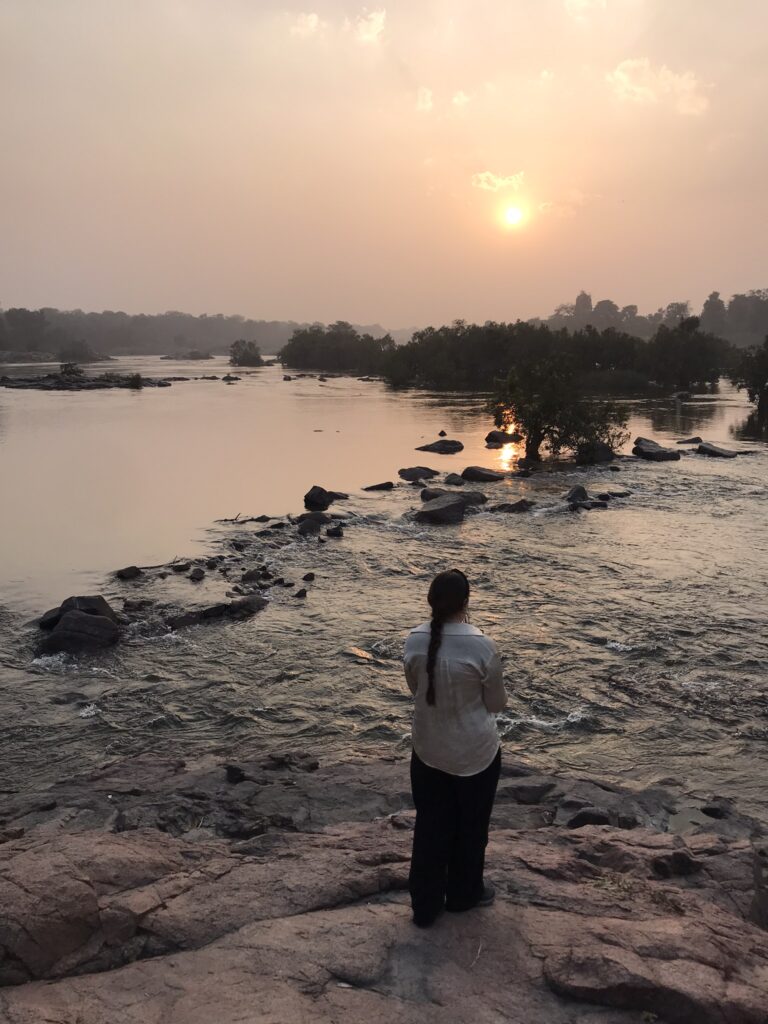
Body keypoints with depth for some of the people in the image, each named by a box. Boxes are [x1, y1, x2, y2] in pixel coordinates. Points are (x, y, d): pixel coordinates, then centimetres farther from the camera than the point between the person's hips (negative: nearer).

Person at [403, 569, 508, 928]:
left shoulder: (415, 641, -12)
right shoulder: (481, 646, -24)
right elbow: (496, 703, -10)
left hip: (427, 749, 3)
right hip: (475, 752, -3)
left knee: (430, 826, 19)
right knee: (470, 825, 20)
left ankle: (425, 904, 32)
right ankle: (464, 893, 41)